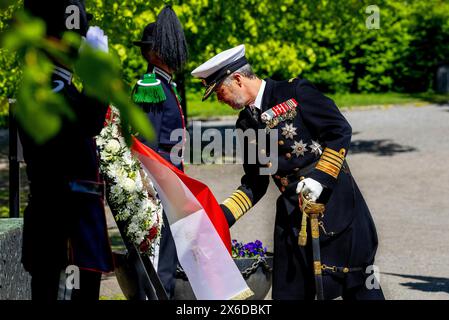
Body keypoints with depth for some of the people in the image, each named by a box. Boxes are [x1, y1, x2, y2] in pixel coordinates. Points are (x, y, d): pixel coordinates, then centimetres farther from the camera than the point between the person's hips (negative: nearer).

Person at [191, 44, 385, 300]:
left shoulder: (295, 92, -7)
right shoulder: (246, 125, 11)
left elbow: (340, 130, -10)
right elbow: (254, 185, 15)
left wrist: (320, 177, -17)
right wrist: (221, 216, 2)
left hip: (334, 200, -5)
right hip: (292, 211, 6)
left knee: (359, 283, 1)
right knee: (289, 292, 3)